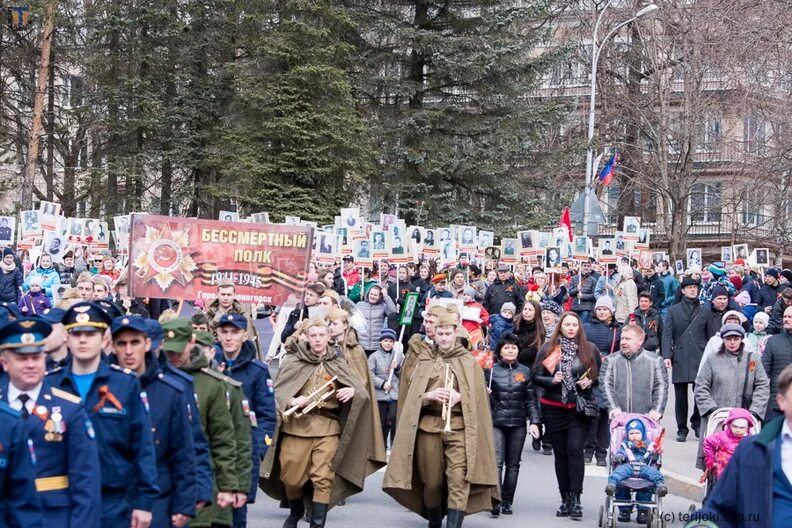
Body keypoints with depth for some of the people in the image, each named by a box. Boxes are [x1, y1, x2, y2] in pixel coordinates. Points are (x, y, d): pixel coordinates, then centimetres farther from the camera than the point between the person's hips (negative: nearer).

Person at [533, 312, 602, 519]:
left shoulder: (589, 349, 4)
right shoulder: (548, 348, 4)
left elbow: (600, 376, 10)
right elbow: (536, 377, 3)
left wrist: (590, 382, -10)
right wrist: (552, 380, -15)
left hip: (580, 408, -1)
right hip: (554, 409, 2)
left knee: (575, 449, -15)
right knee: (560, 453, 6)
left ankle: (575, 499, -12)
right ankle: (565, 499, 14)